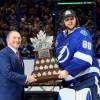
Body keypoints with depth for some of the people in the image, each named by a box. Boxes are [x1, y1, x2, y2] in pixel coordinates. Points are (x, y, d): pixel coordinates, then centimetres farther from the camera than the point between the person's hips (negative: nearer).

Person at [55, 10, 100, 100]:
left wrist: (67, 71, -25)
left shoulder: (82, 33, -7)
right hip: (69, 81, 7)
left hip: (86, 79, -7)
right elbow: (57, 57, 21)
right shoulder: (60, 36, 14)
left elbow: (84, 58, -19)